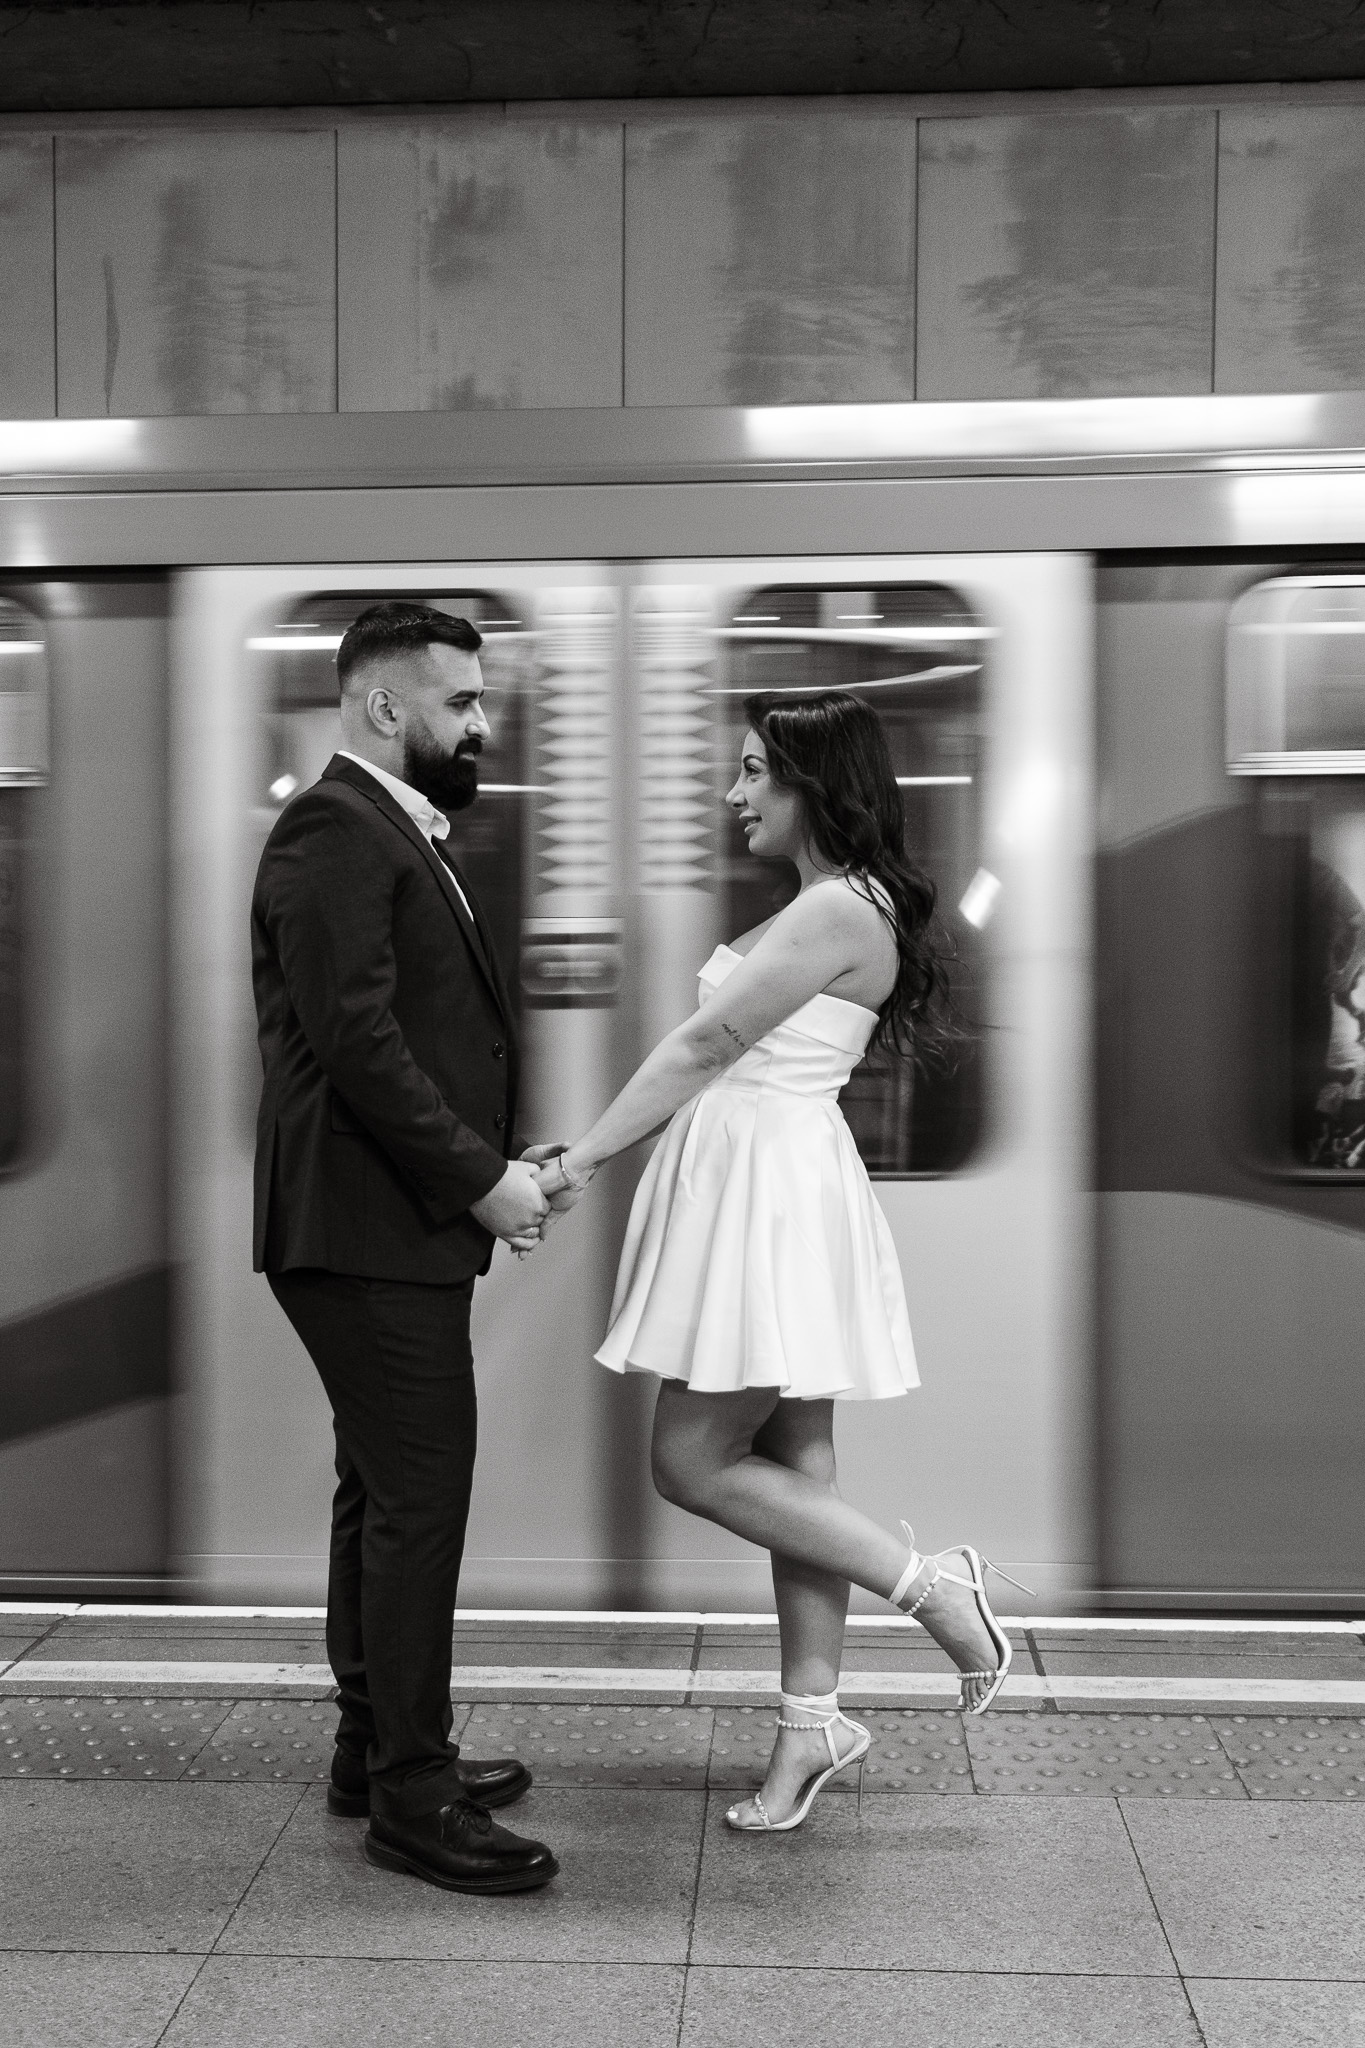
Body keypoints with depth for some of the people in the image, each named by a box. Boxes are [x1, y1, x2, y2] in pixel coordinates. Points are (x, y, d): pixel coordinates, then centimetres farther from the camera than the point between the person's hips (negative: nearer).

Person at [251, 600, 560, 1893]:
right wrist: (480, 1179, -17)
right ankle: (412, 1796, 5)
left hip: (406, 1224, 11)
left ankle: (378, 1749, 29)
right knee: (419, 1499, -5)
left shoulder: (397, 836, 19)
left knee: (387, 1496, 17)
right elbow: (357, 1042, -22)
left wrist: (490, 1171, 8)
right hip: (367, 1229, -11)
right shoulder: (335, 833, -13)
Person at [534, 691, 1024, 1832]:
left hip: (777, 1191, -10)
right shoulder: (825, 906, 14)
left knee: (692, 1461, -2)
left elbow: (704, 1045, -17)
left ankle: (933, 1588, 8)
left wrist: (582, 1162, -14)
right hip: (752, 1182, 10)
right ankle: (814, 1722, 23)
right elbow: (727, 1056, 12)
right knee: (789, 1464, 13)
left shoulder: (842, 910, -17)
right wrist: (594, 1153, 9)